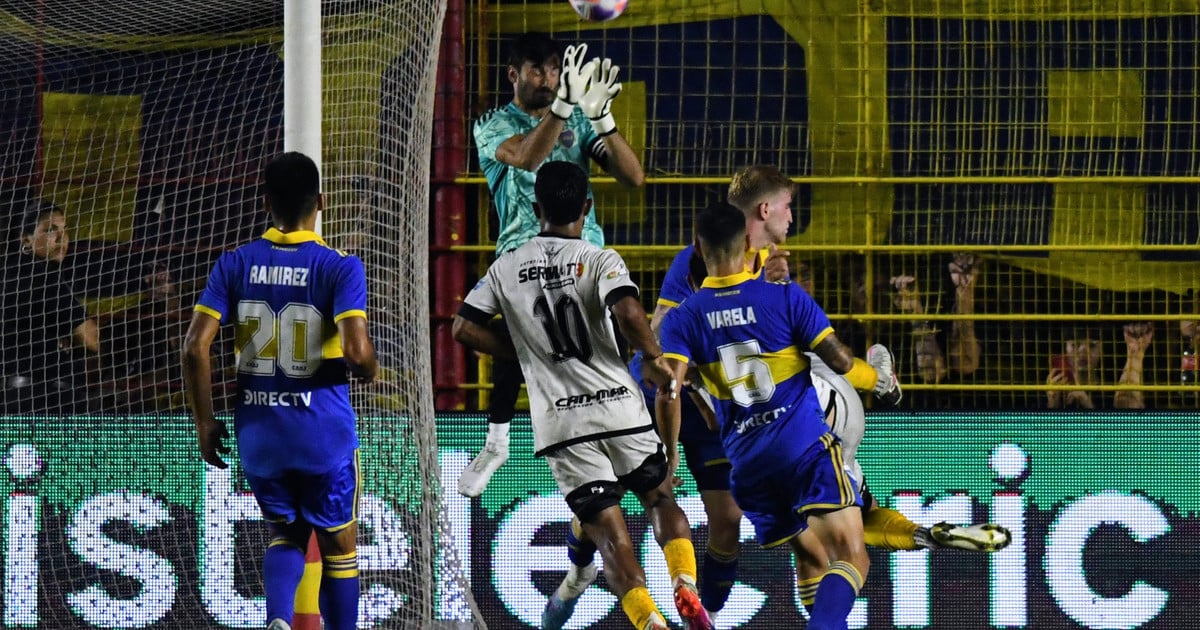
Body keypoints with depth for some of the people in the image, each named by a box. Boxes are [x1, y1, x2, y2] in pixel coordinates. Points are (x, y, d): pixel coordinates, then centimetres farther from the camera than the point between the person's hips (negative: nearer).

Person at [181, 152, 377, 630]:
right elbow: (358, 353, -21)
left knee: (286, 534, 19)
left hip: (257, 432, 3)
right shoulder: (340, 268, -10)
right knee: (338, 544, 14)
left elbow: (195, 347, -6)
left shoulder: (236, 264, -1)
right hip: (324, 431, -3)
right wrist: (367, 370, 3)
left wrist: (205, 423, 4)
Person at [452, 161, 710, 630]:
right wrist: (654, 358, -4)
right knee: (661, 499, 20)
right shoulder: (600, 260, -4)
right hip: (620, 409, -1)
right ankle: (685, 585, -4)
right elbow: (628, 313, -21)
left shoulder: (507, 268, 6)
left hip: (561, 424, 1)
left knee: (609, 534, 0)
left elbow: (464, 328, 5)